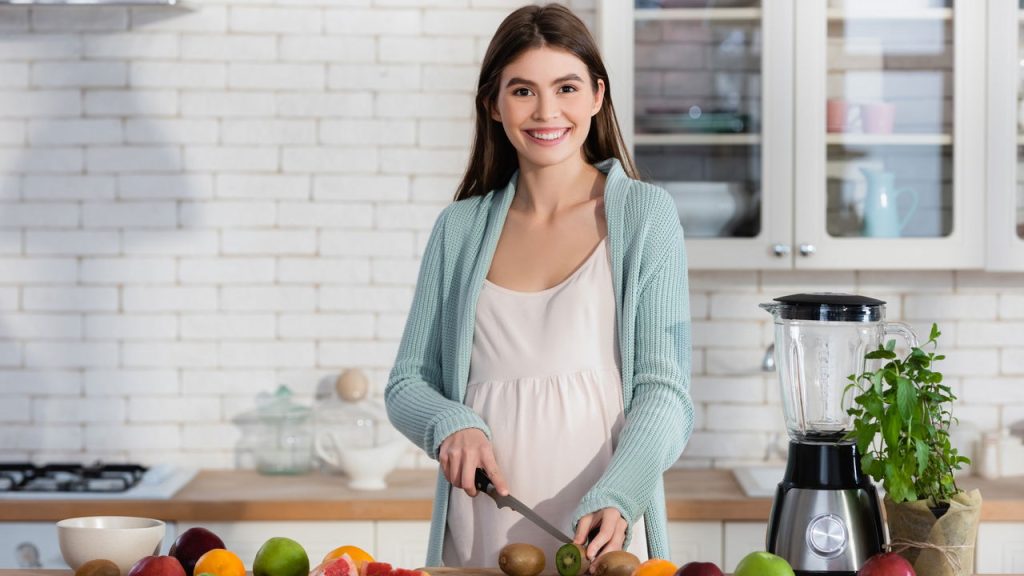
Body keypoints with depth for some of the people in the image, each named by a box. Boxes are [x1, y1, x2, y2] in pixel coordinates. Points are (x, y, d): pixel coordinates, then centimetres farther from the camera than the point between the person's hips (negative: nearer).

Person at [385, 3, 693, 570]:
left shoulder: (644, 214, -2)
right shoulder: (459, 229, 6)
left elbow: (664, 388, -7)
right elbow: (407, 383, 9)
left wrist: (615, 502, -23)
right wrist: (452, 426, -12)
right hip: (477, 542, 3)